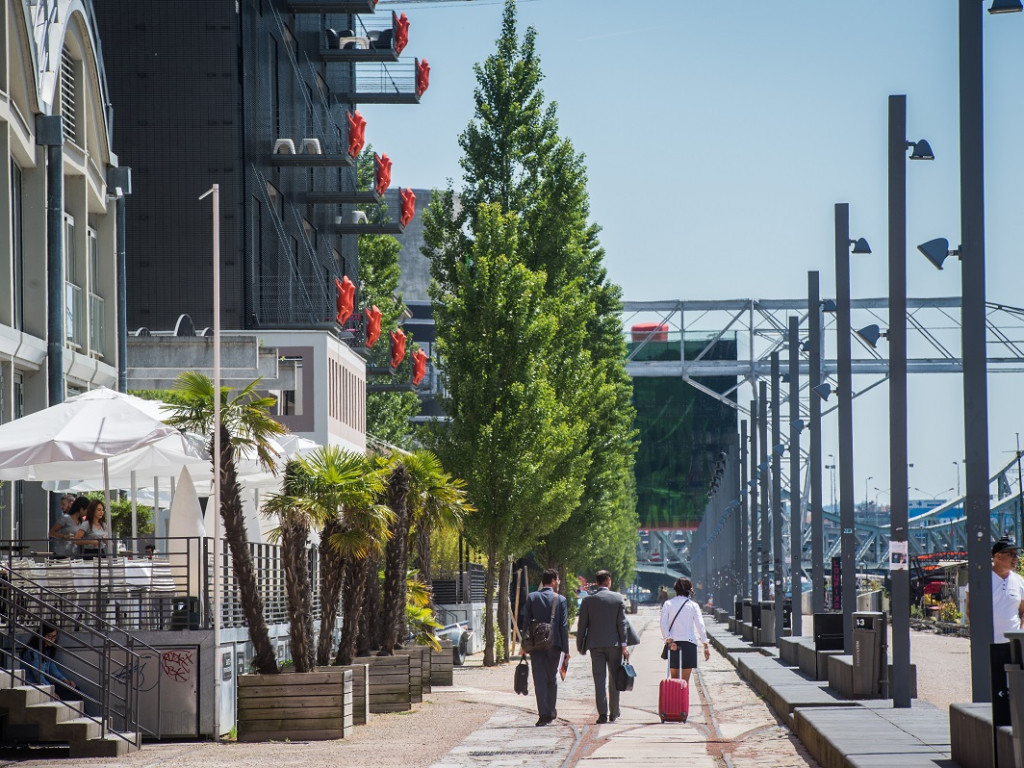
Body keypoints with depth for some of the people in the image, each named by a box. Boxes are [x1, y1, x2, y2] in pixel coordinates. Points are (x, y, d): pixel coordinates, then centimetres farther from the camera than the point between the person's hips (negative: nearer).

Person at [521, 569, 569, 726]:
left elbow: (525, 622, 0)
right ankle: (551, 711, 23)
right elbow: (564, 626, -3)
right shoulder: (560, 600, -3)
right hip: (554, 643, 0)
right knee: (552, 678, 15)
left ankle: (544, 714, -9)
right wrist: (566, 649, 2)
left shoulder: (532, 598, 0)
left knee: (540, 679, -2)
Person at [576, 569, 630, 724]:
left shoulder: (588, 600, 1)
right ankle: (614, 714, 14)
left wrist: (580, 646, 10)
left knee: (599, 679, -3)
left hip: (595, 644, 0)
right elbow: (622, 623, -2)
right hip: (614, 643, 0)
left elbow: (582, 624, 2)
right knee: (614, 679, 10)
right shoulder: (618, 598, 0)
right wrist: (624, 645, -2)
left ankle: (603, 713, -14)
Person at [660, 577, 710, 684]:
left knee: (674, 678, 10)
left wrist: (669, 640, -8)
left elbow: (663, 624, -6)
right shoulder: (693, 605, 1)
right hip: (689, 642, -1)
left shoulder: (668, 604, 4)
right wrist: (705, 646, 1)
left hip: (673, 643, 1)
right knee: (685, 680, 0)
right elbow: (700, 626, -3)